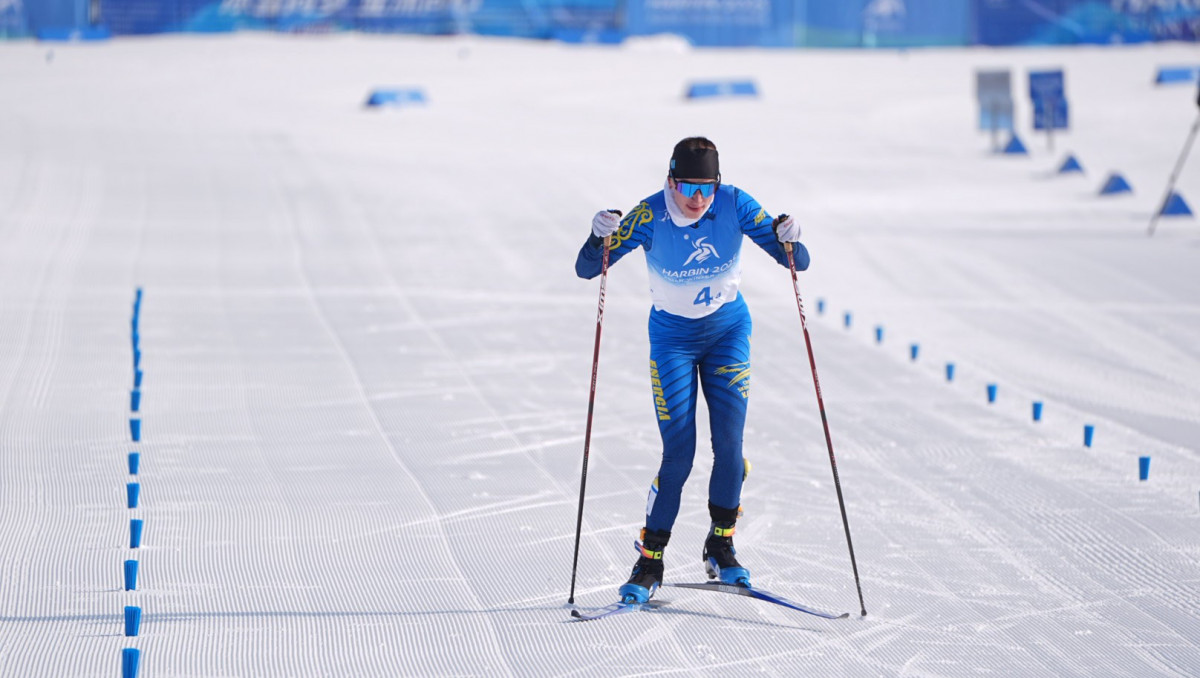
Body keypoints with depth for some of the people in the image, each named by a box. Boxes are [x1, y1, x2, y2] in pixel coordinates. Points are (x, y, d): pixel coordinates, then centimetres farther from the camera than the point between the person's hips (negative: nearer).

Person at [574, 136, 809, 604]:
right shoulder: (650, 216, -22)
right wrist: (600, 237, -43)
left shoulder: (734, 205, -18)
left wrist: (787, 240, -39)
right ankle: (650, 560, 2)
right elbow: (586, 269, -22)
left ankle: (721, 547, 15)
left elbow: (797, 262, -16)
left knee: (729, 446, -6)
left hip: (728, 332, 2)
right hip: (673, 337, -2)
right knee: (678, 453, -11)